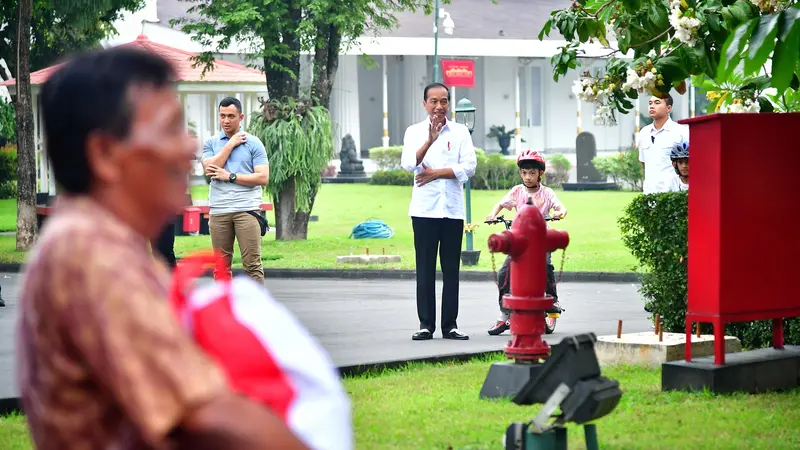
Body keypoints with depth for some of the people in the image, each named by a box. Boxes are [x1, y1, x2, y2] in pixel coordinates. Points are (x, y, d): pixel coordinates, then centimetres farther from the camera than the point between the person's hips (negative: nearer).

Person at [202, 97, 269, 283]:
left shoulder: (253, 143, 4)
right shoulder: (211, 143, 12)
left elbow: (263, 177, -4)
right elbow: (210, 168, -6)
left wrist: (230, 176, -7)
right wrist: (231, 144, -4)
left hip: (247, 209, -3)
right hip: (218, 210, 3)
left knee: (252, 264, -6)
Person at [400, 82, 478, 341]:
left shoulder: (460, 132, 8)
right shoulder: (414, 132, 6)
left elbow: (469, 166, -3)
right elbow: (408, 164, -10)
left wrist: (435, 173, -9)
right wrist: (429, 141, -24)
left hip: (453, 209, 1)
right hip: (424, 209, -1)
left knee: (451, 269, 2)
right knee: (425, 269, -1)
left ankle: (450, 325, 6)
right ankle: (426, 324, 2)